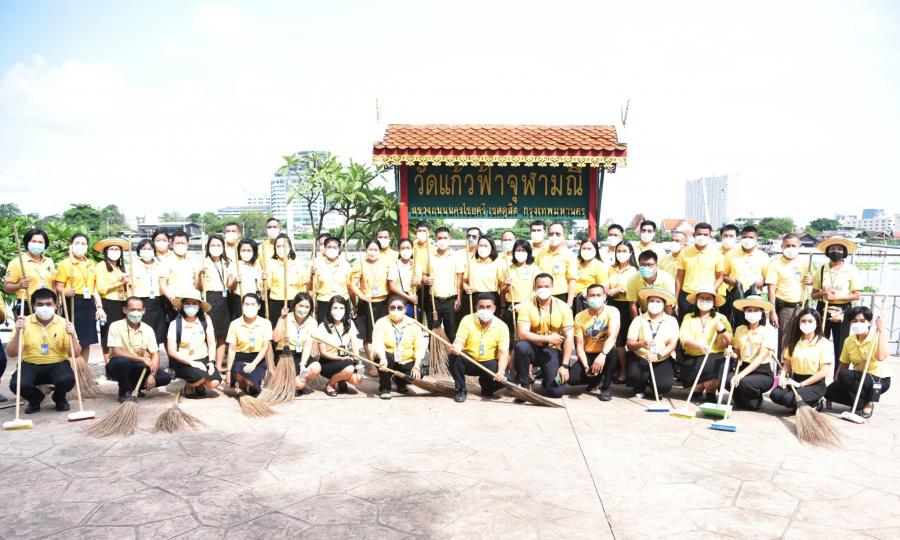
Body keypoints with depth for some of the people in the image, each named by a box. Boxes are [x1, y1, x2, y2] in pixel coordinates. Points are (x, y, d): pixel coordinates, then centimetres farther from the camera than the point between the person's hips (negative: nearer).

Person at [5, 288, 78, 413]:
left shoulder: (63, 323, -4)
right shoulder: (25, 323, -3)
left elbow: (76, 353, -7)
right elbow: (11, 353, -8)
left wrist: (72, 335, -25)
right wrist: (18, 333, -23)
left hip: (57, 364, -1)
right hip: (31, 365, 1)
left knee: (67, 380, -32)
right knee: (17, 384, -29)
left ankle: (60, 399, 7)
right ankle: (35, 399, 9)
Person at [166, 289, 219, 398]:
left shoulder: (205, 320, -1)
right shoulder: (175, 324, -8)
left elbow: (212, 343, 1)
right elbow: (172, 351, -9)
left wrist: (211, 362, -13)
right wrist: (192, 362, -17)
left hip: (203, 359, 3)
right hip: (183, 362, -2)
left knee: (214, 382, -22)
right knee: (201, 377, -31)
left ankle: (199, 384, 15)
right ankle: (189, 385, 6)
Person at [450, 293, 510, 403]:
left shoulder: (501, 326, -11)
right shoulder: (467, 320, -10)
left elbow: (504, 352, -17)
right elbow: (459, 341, -16)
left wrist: (501, 372, -34)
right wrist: (456, 348, -42)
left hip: (489, 363, 0)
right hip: (469, 362, 0)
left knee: (502, 379, -27)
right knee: (454, 356, -31)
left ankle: (487, 389, 11)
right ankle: (461, 390, -10)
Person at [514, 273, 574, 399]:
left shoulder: (563, 307, -7)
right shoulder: (527, 306, -11)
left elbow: (568, 338, -9)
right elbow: (522, 334, -20)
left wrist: (565, 365, -15)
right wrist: (548, 338, -21)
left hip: (552, 351, 1)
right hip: (533, 348, 0)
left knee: (557, 391, -15)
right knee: (521, 346, -36)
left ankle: (546, 378, 23)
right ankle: (523, 384, -12)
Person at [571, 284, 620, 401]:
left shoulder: (612, 312, -12)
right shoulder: (580, 317, -5)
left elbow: (612, 337, -28)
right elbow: (579, 345, -6)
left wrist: (603, 355, -46)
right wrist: (586, 366, -22)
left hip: (605, 354, -2)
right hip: (588, 355, 2)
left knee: (612, 351, -37)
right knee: (571, 378, -21)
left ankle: (606, 387, -13)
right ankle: (596, 379, 15)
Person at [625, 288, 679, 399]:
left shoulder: (671, 321, 2)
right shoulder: (639, 320, 2)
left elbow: (672, 344, -8)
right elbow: (629, 343, -6)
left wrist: (658, 355, -27)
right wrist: (641, 344, -29)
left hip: (663, 360, 0)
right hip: (640, 358, 0)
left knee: (664, 385, -26)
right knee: (634, 376, -30)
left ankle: (656, 390, 16)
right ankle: (639, 389, 10)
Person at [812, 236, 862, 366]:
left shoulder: (851, 270, -3)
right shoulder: (821, 269, 5)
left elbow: (856, 295, -7)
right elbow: (814, 295, 9)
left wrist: (835, 297, -17)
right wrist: (822, 293, -13)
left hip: (842, 311, -2)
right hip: (823, 310, 2)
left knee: (840, 346, 3)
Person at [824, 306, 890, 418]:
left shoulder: (877, 337, -15)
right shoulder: (849, 341, 1)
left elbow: (880, 357, -35)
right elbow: (843, 365, 3)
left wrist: (881, 331, -31)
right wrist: (835, 382, -9)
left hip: (880, 380, -6)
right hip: (859, 379, 6)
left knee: (845, 375, -30)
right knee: (830, 391, -13)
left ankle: (867, 405, -11)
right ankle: (864, 402, 6)